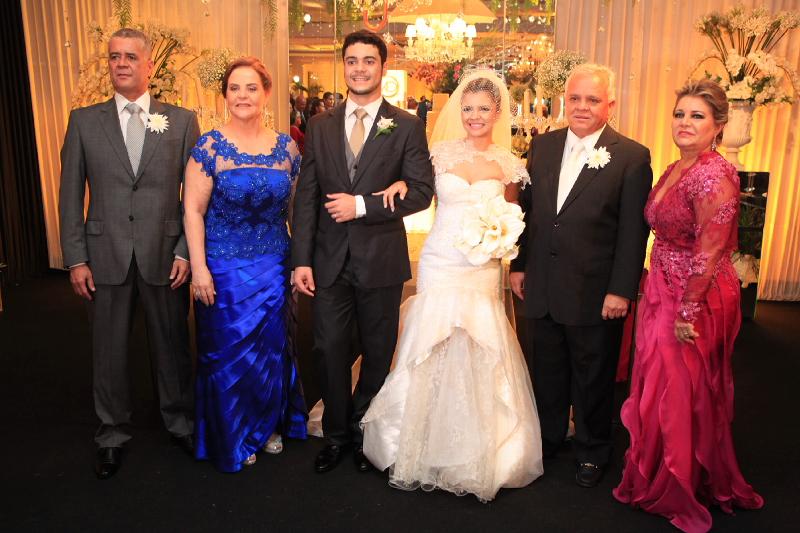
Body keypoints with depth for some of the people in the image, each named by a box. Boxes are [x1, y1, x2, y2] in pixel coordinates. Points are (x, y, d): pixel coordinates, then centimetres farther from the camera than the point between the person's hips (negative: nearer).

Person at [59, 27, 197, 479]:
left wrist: (186, 251, -7)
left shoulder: (182, 120, 2)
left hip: (165, 254, -1)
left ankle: (179, 420, 33)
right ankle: (113, 433, 31)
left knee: (173, 344, 11)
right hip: (106, 255, 1)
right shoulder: (84, 120, 5)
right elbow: (71, 194, 4)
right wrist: (76, 258, -1)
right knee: (109, 350, 12)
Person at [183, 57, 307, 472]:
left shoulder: (286, 147, 1)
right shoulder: (210, 146, -8)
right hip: (224, 267, -3)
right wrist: (199, 267, -14)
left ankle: (269, 425, 37)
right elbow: (193, 210, -9)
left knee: (272, 348, 15)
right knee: (229, 352, 8)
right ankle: (234, 436, 30)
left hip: (274, 266, 3)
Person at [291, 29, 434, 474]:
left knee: (378, 354, 12)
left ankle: (364, 433, 33)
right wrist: (302, 260, -3)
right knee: (330, 351, 9)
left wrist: (363, 205, -18)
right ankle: (336, 434, 29)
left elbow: (421, 190, -9)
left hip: (381, 259, -2)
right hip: (329, 260, 2)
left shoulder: (407, 127, -1)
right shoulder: (321, 125, 6)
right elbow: (306, 196, 3)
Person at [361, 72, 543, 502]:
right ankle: (422, 449, 23)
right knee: (430, 357, 4)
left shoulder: (507, 164, 4)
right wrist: (401, 182, -4)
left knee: (478, 362, 3)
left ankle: (475, 458, 23)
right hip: (439, 265, 0)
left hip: (483, 271, 1)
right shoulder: (441, 152, 2)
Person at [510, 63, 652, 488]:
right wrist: (518, 264, 8)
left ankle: (592, 451, 35)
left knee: (593, 378, 13)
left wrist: (621, 290, -13)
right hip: (542, 288, 4)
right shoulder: (542, 146, 5)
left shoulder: (631, 157, -8)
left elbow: (633, 231, -10)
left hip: (595, 293, -4)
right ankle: (548, 438, 40)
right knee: (546, 372, 19)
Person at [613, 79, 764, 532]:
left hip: (696, 300, -8)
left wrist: (688, 311, -21)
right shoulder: (675, 170, 8)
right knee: (660, 388, 19)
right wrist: (657, 297, 14)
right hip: (663, 292, 8)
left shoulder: (715, 176, -19)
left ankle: (679, 493, 28)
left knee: (681, 394, 6)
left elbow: (708, 252, -22)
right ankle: (657, 477, 38)